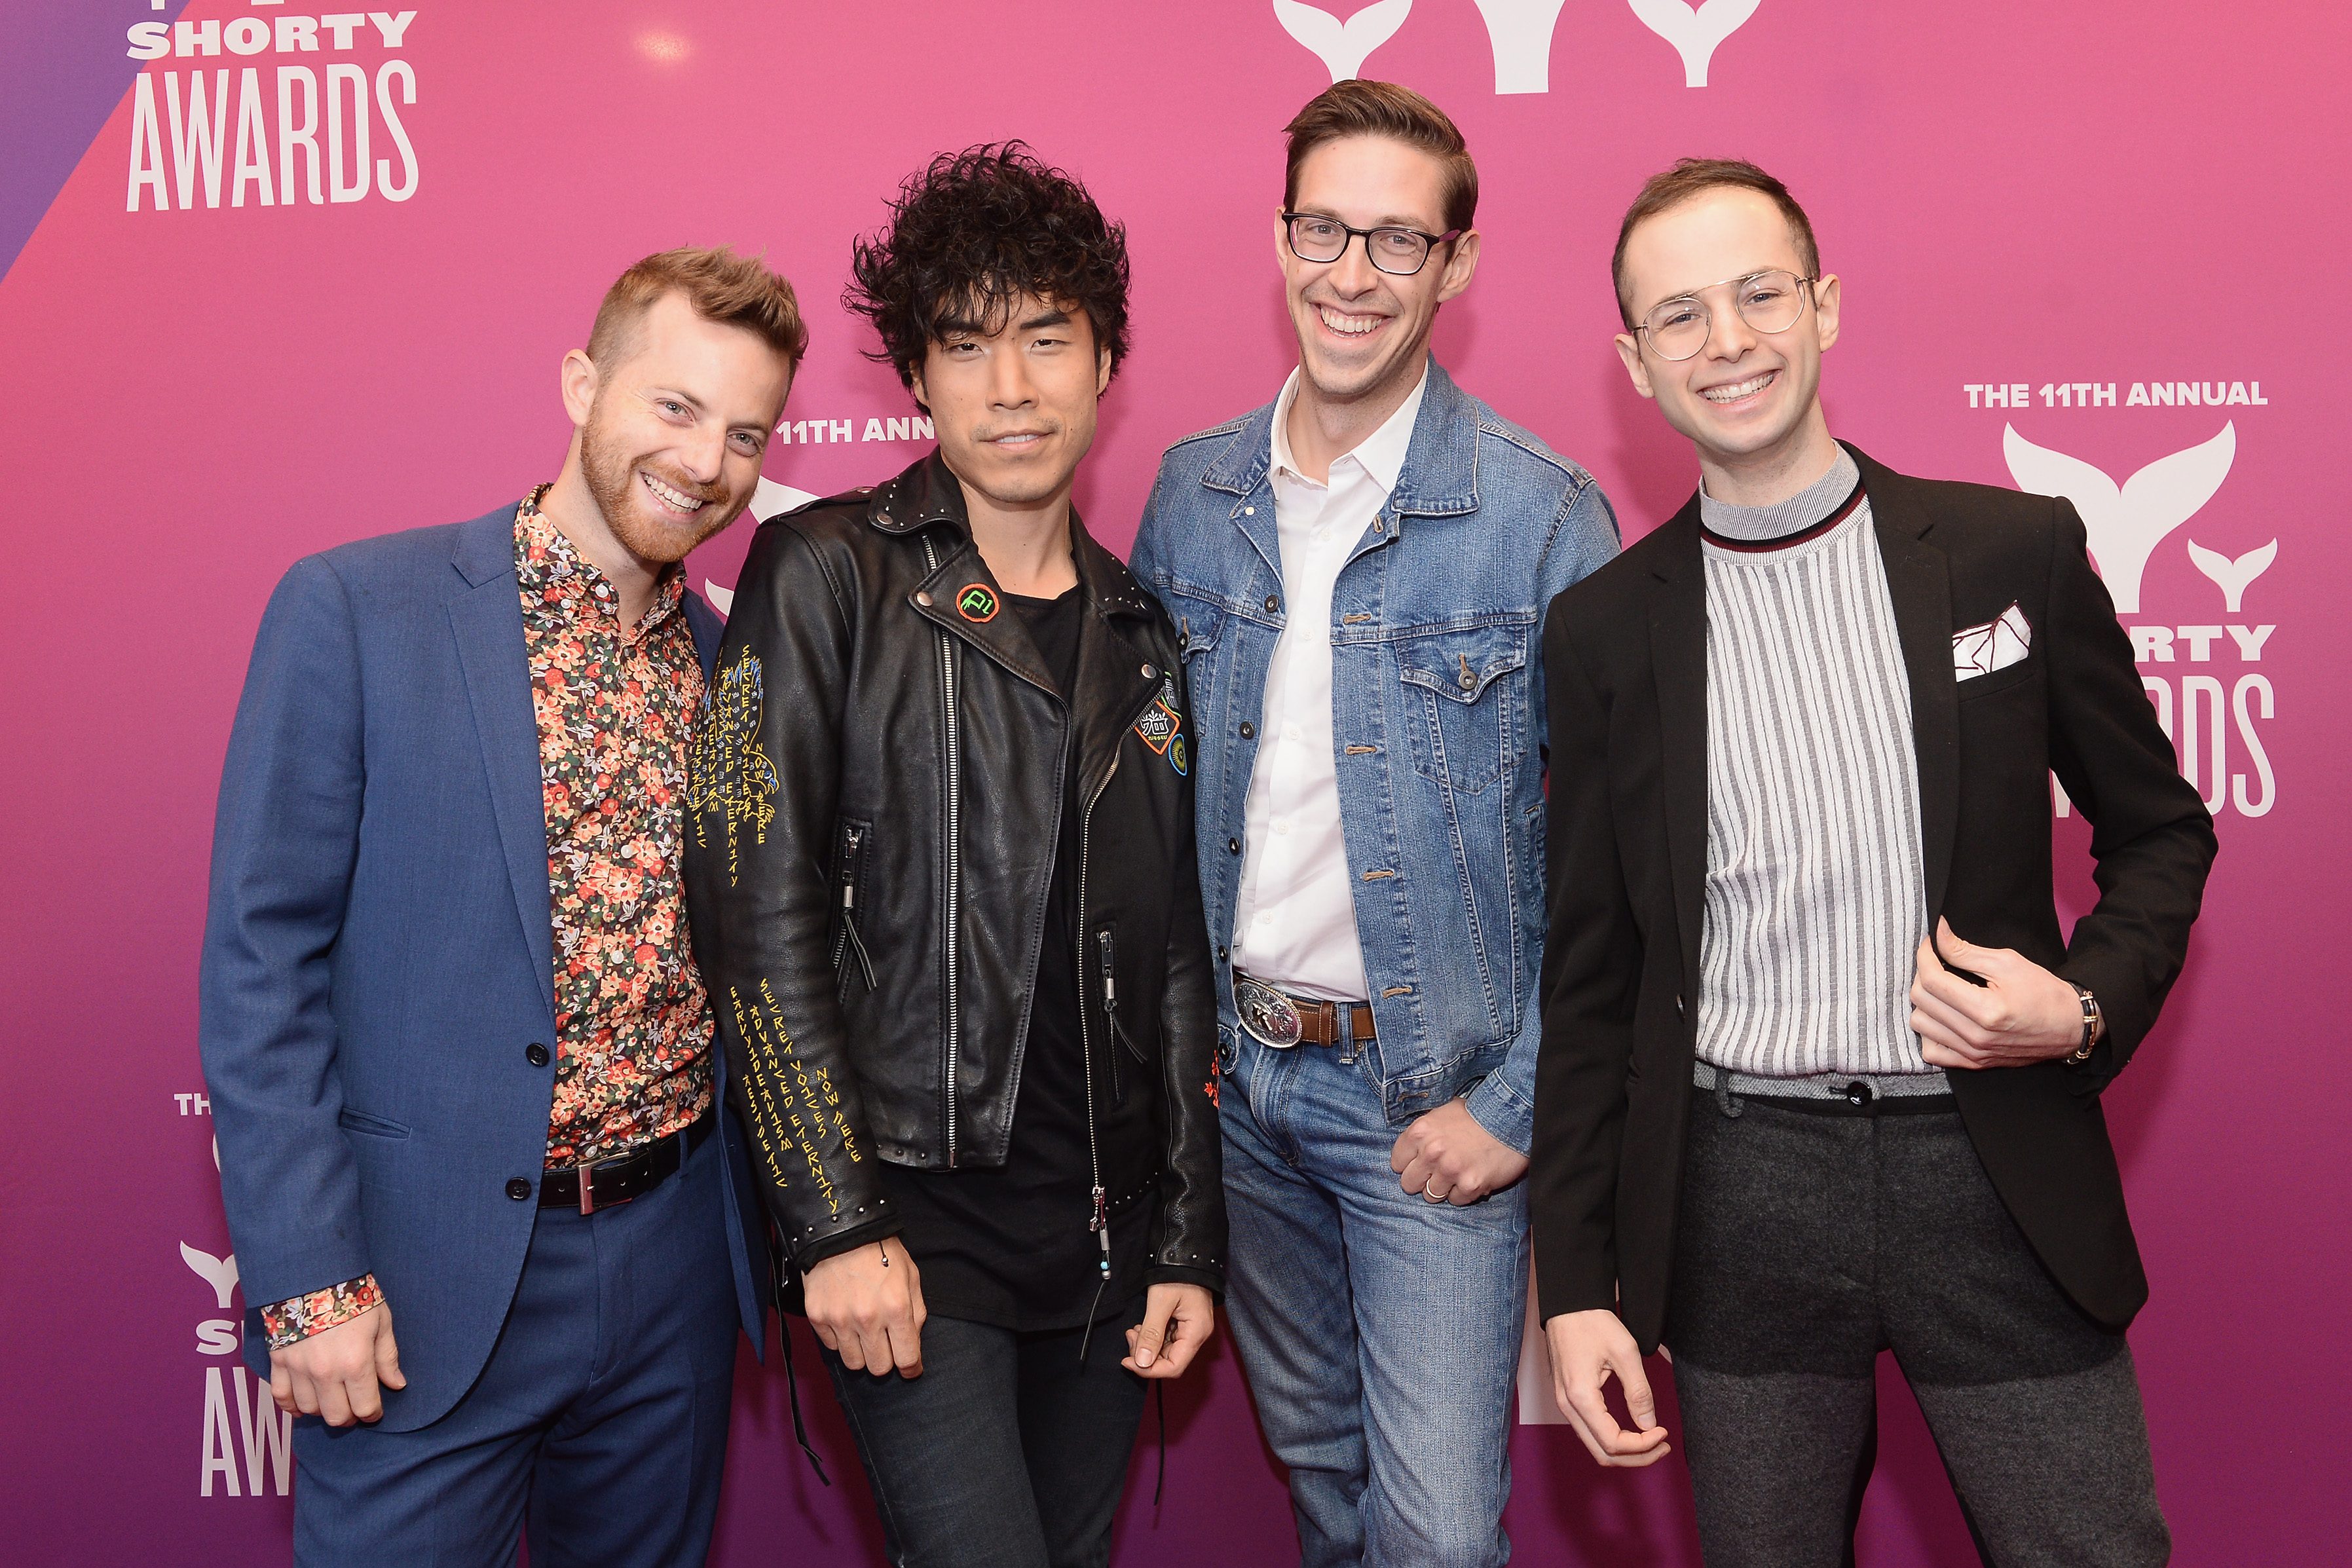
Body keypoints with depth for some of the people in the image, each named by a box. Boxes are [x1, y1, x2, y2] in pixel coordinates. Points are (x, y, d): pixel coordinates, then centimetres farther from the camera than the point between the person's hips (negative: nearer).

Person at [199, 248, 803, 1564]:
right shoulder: (353, 611, -9)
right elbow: (261, 960, -10)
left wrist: (767, 1231, 7)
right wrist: (307, 1282, -13)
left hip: (680, 1260, 5)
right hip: (430, 1283, -4)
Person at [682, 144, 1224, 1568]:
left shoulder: (1140, 634, 10)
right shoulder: (826, 575, -4)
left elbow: (1175, 960, 11)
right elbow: (758, 915, -10)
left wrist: (1189, 1244, 9)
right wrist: (838, 1223, -14)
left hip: (1105, 1235, 5)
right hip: (910, 1222, -5)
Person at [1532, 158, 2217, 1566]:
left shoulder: (2016, 551, 1)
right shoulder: (1605, 629, 2)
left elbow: (2161, 830, 11)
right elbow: (1590, 978, 5)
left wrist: (2088, 1006, -10)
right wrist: (1575, 1282, 3)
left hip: (1997, 1179, 0)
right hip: (1738, 1194, 1)